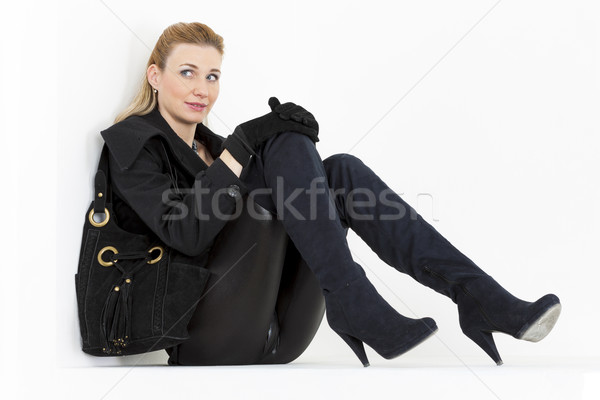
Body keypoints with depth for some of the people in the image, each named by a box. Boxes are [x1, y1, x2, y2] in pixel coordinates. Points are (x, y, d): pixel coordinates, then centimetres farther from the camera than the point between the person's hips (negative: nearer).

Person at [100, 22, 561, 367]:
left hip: (272, 333, 7)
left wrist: (293, 140, -4)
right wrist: (238, 148, -19)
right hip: (204, 337, -6)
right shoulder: (132, 143, 2)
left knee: (340, 170, -13)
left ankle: (476, 295, -24)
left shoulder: (207, 143, 24)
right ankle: (356, 309, -28)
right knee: (288, 143, -18)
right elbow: (187, 236, -15)